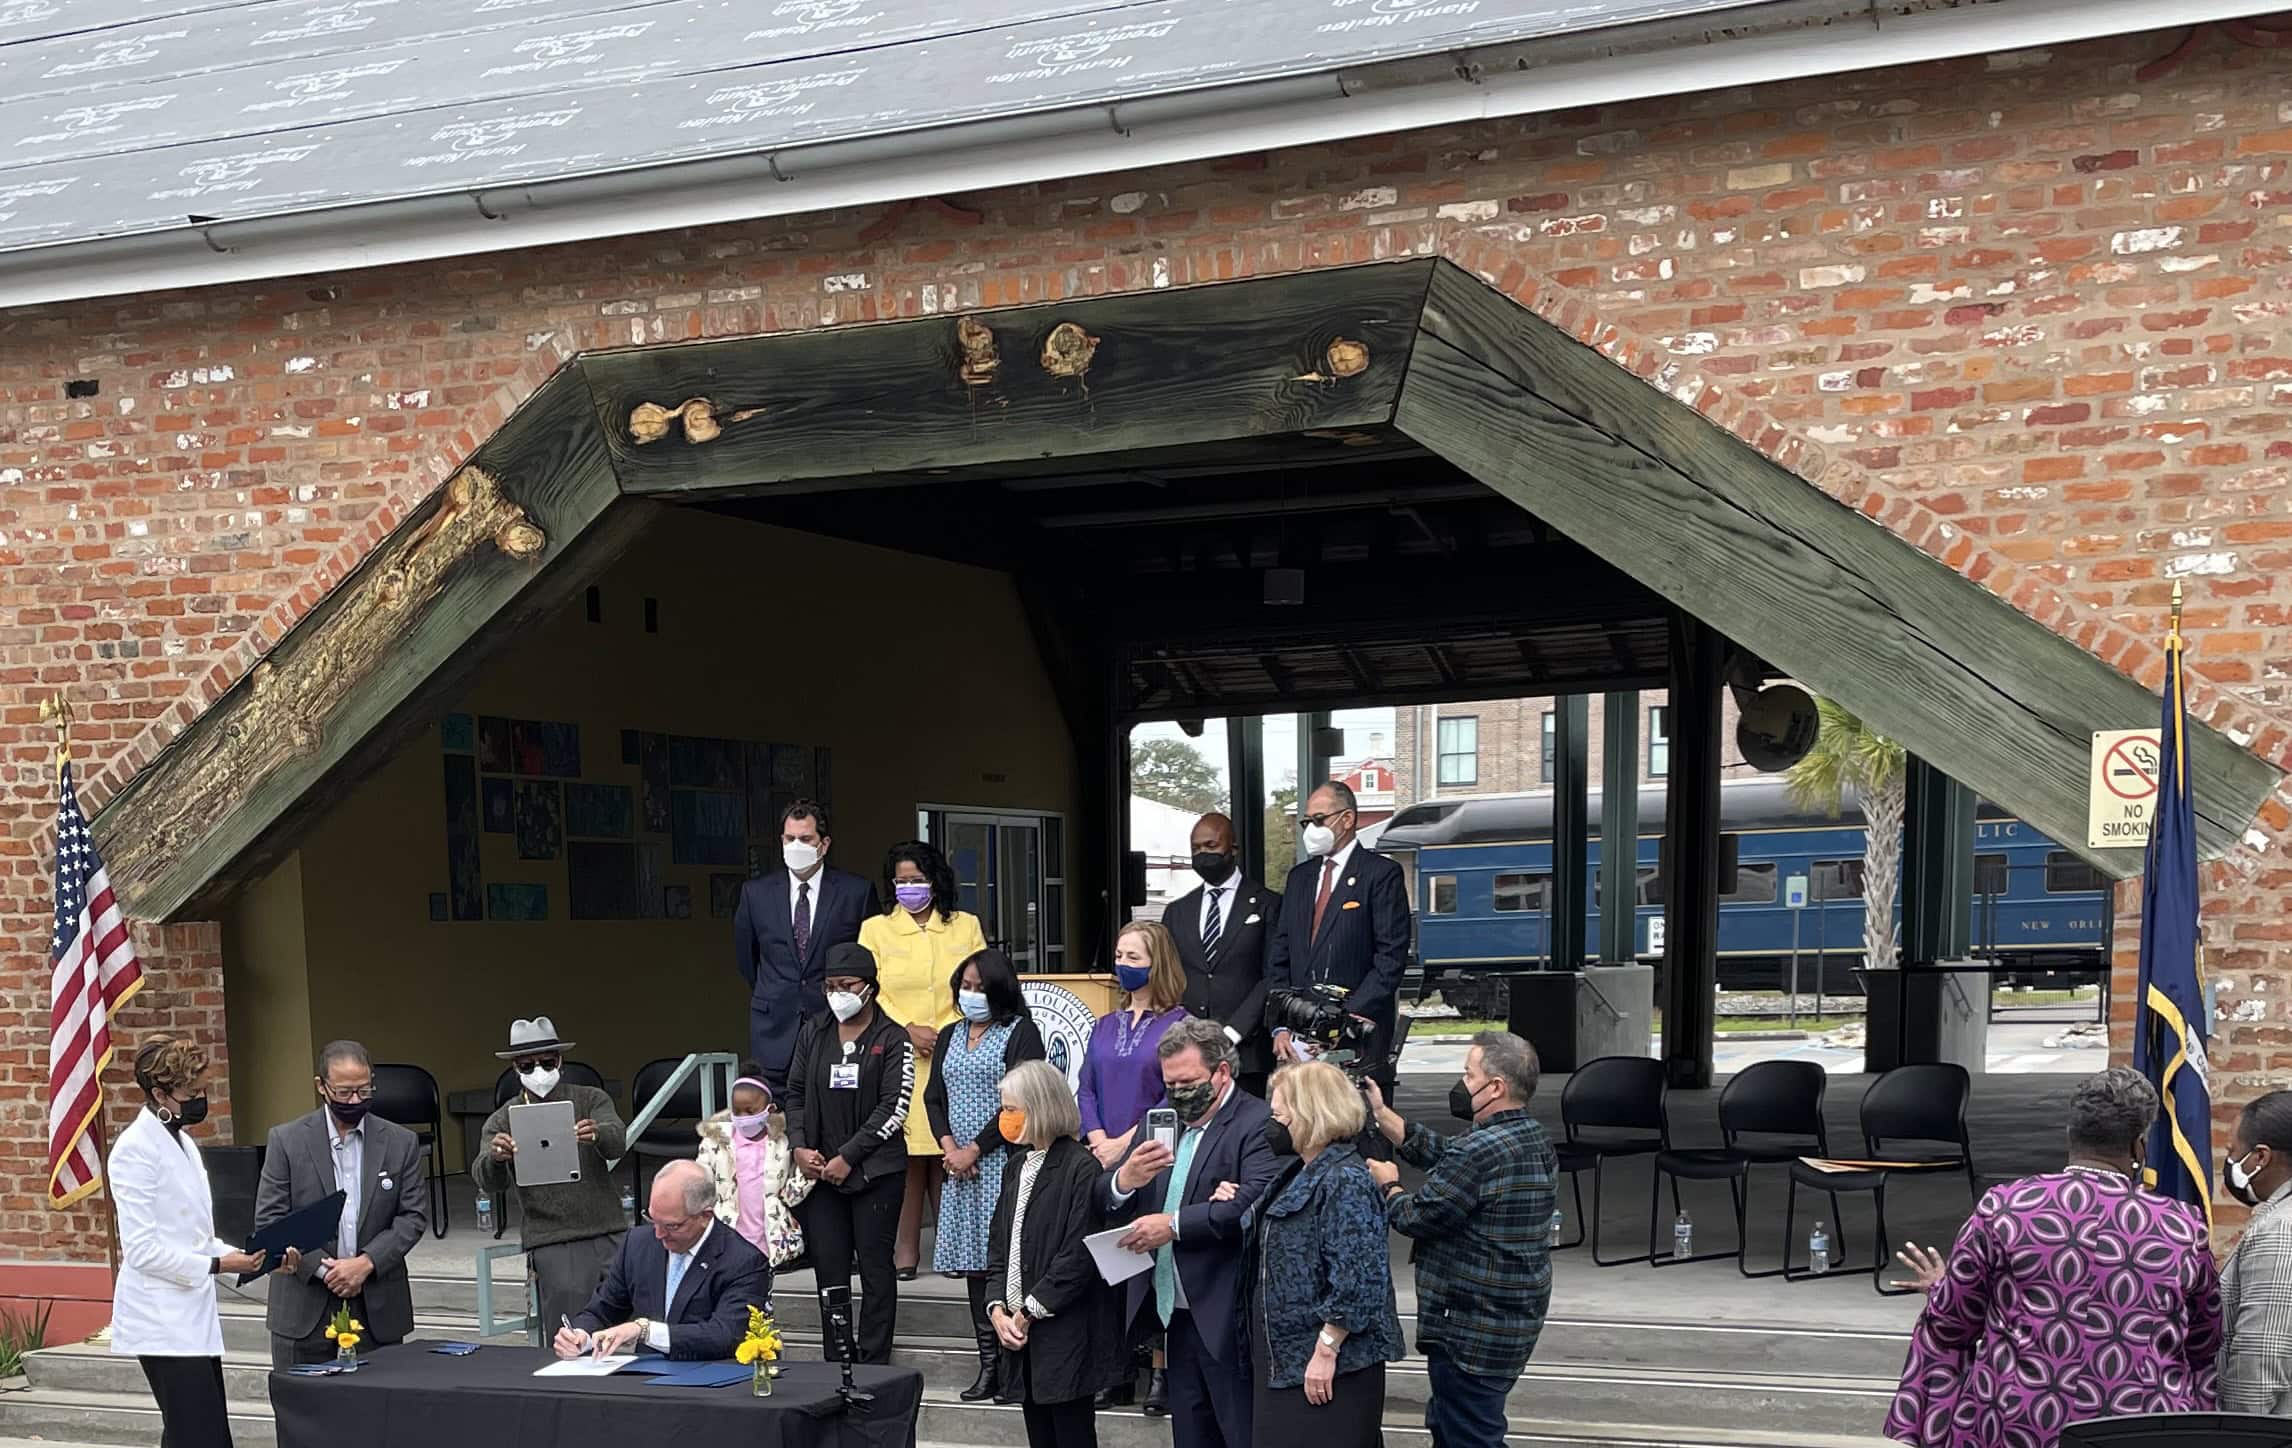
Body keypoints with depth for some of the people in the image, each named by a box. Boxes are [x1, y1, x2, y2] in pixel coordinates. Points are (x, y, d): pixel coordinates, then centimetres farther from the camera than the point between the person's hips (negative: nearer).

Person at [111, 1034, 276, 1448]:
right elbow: (141, 1248, -17)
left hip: (192, 1317, 9)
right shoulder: (136, 1149, -12)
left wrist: (240, 1256, 5)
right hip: (163, 1322, -9)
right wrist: (216, 1265, -17)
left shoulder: (183, 1142, 16)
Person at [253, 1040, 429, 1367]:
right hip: (305, 1312, -1)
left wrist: (366, 1263, -12)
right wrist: (322, 1268, -13)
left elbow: (414, 1216, 2)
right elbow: (269, 1220, -2)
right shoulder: (287, 1141, 1)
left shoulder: (401, 1143, 5)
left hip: (379, 1310, 1)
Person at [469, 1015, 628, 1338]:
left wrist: (596, 1134, -36)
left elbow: (618, 1141, -12)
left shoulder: (591, 1100, 9)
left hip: (608, 1234, 1)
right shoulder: (503, 1121, 8)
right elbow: (489, 1182, -7)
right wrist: (495, 1158, -32)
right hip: (551, 1245, -1)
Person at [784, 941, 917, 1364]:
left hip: (875, 1170, -4)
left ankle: (873, 1364, 5)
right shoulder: (813, 1033, 10)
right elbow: (795, 1094, 13)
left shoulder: (892, 1039, -3)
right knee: (829, 1269, 4)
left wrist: (848, 1156, -13)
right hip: (819, 1170, 4)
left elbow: (895, 1107, -10)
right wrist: (799, 1147, -3)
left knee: (875, 1268, 0)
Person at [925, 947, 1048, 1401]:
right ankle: (988, 1365, 8)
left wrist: (974, 1150, -12)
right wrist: (948, 1146, -3)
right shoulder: (950, 1037, 18)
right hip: (960, 1167, 6)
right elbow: (934, 1096, 14)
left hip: (1003, 1160, -6)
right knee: (974, 1262, 5)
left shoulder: (1019, 1033, -3)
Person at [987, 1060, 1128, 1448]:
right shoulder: (1016, 1166, 14)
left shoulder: (1081, 1167, -11)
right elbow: (998, 1245, 15)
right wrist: (998, 1308, 1)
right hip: (1023, 1340, 7)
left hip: (1066, 1336, -7)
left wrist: (1030, 1311, -13)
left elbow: (1079, 1255, -16)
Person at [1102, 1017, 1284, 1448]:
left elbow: (1254, 1202, -25)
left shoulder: (1257, 1124, -10)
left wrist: (1175, 1224, -24)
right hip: (1177, 1314, 7)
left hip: (1228, 1317, -7)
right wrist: (1124, 1180, -13)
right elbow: (1106, 1204, 10)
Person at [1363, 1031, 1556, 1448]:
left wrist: (1388, 1185, 3)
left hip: (1472, 1332, -10)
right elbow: (1441, 1152, 13)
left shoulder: (1480, 1151, -26)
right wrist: (1381, 1114, 12)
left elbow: (1418, 1217, -18)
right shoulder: (1534, 1140, 7)